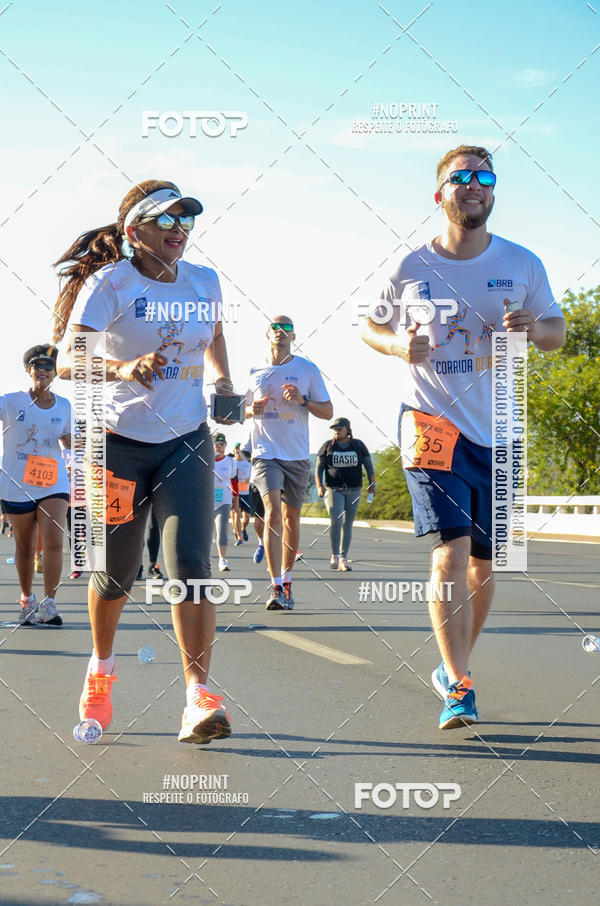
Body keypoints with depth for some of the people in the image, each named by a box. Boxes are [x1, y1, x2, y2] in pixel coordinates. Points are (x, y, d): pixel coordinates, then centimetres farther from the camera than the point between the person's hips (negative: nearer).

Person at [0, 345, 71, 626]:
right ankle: (26, 601, 28)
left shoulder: (63, 406, 7)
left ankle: (48, 604, -9)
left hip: (53, 484, 1)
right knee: (25, 548, 9)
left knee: (54, 543, -15)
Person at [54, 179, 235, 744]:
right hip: (120, 442, -2)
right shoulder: (110, 283, -11)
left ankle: (198, 698, -14)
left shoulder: (204, 282, 4)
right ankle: (100, 671, 36)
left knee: (190, 564, -14)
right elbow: (68, 360, -22)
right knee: (116, 574, 8)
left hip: (186, 442, 3)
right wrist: (125, 368, -38)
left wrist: (224, 382, 14)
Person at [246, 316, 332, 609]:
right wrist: (252, 410, -5)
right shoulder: (253, 371, 7)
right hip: (265, 452, -1)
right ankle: (276, 587, -21)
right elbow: (241, 410, 19)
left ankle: (286, 579, 26)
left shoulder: (307, 370, 4)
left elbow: (328, 411, 5)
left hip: (297, 455, 1)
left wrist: (302, 400, -13)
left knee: (291, 517, 9)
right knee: (273, 511, -18)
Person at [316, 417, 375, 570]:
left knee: (348, 524, 4)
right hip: (333, 489, -2)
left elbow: (369, 466, 6)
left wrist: (372, 484, -7)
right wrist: (319, 486, -12)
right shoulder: (327, 446, 4)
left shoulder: (358, 446, 6)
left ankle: (343, 559, 10)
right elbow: (319, 468, 3)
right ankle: (334, 556, -11)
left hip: (353, 490, 2)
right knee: (336, 521, -18)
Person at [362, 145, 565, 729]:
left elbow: (557, 331, 12)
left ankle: (451, 668, 30)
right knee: (450, 553, -16)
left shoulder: (521, 265, 3)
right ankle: (458, 687, -9)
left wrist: (534, 328, -12)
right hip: (431, 423, -3)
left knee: (483, 562, 10)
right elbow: (371, 327, 12)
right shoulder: (409, 269, -1)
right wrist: (398, 343, -10)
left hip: (498, 434, 3)